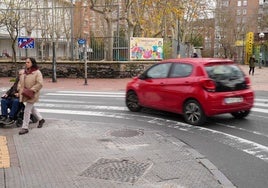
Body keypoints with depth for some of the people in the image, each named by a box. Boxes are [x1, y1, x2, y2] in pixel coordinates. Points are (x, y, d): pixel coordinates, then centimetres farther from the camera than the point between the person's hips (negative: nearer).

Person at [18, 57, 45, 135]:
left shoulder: (37, 72, -13)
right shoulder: (24, 72, 9)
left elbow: (40, 84, -19)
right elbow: (20, 81, 17)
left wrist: (32, 90, -23)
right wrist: (20, 89, 0)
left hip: (32, 95, -8)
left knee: (27, 110, -7)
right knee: (31, 108, 21)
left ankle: (25, 128, 1)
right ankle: (40, 119, 41)